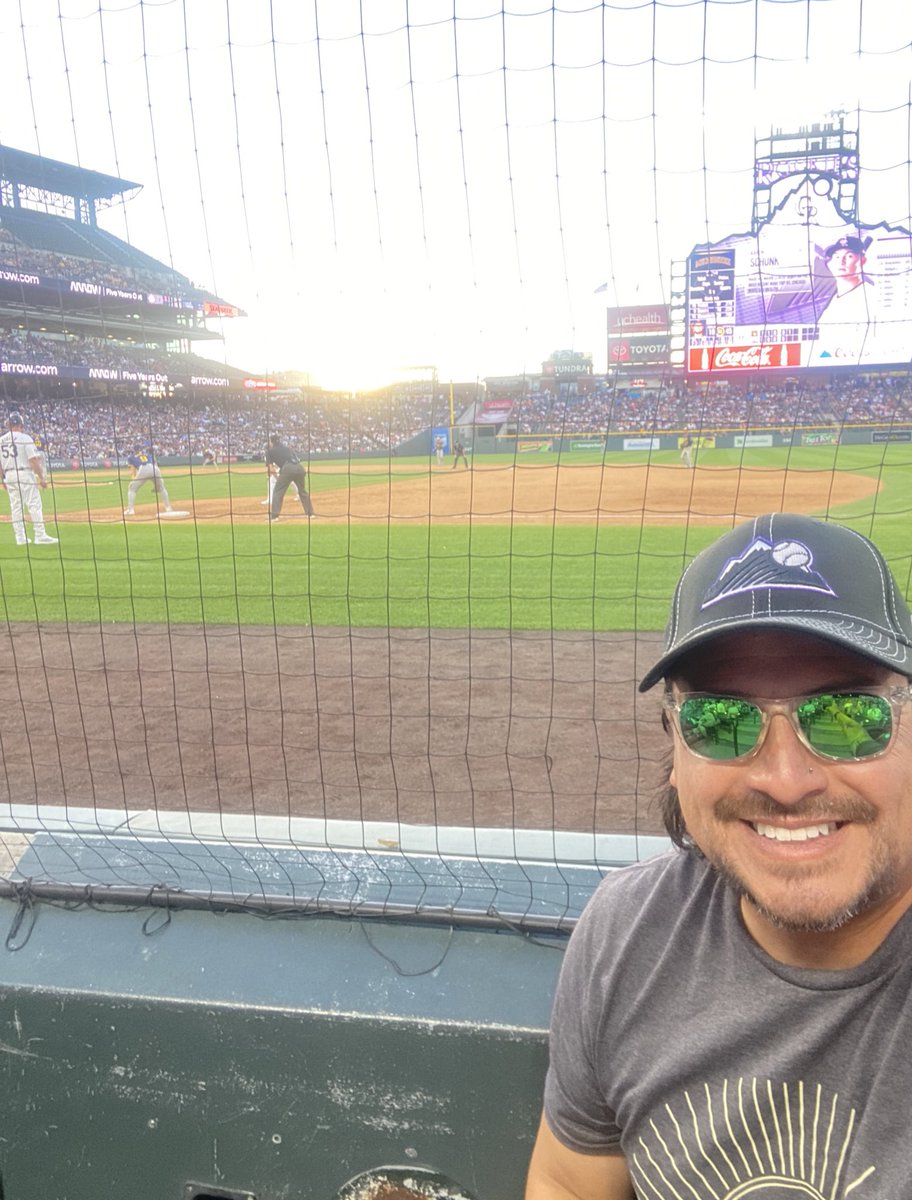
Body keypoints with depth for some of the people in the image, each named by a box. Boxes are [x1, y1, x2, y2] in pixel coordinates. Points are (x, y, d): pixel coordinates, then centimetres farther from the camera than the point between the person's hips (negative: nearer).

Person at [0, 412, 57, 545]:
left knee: (15, 506, 10)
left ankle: (20, 537, 13)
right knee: (34, 504, -5)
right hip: (25, 474, -6)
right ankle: (40, 535, -9)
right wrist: (41, 477, -11)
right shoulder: (25, 438, -9)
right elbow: (33, 460, -14)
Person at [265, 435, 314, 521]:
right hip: (299, 468, 5)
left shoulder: (270, 451, 17)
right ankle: (310, 513, 24)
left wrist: (277, 476, 29)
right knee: (302, 490, 22)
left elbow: (271, 469, 12)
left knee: (277, 491, 5)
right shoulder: (286, 448, 32)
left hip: (288, 469, -5)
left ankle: (274, 516, -4)